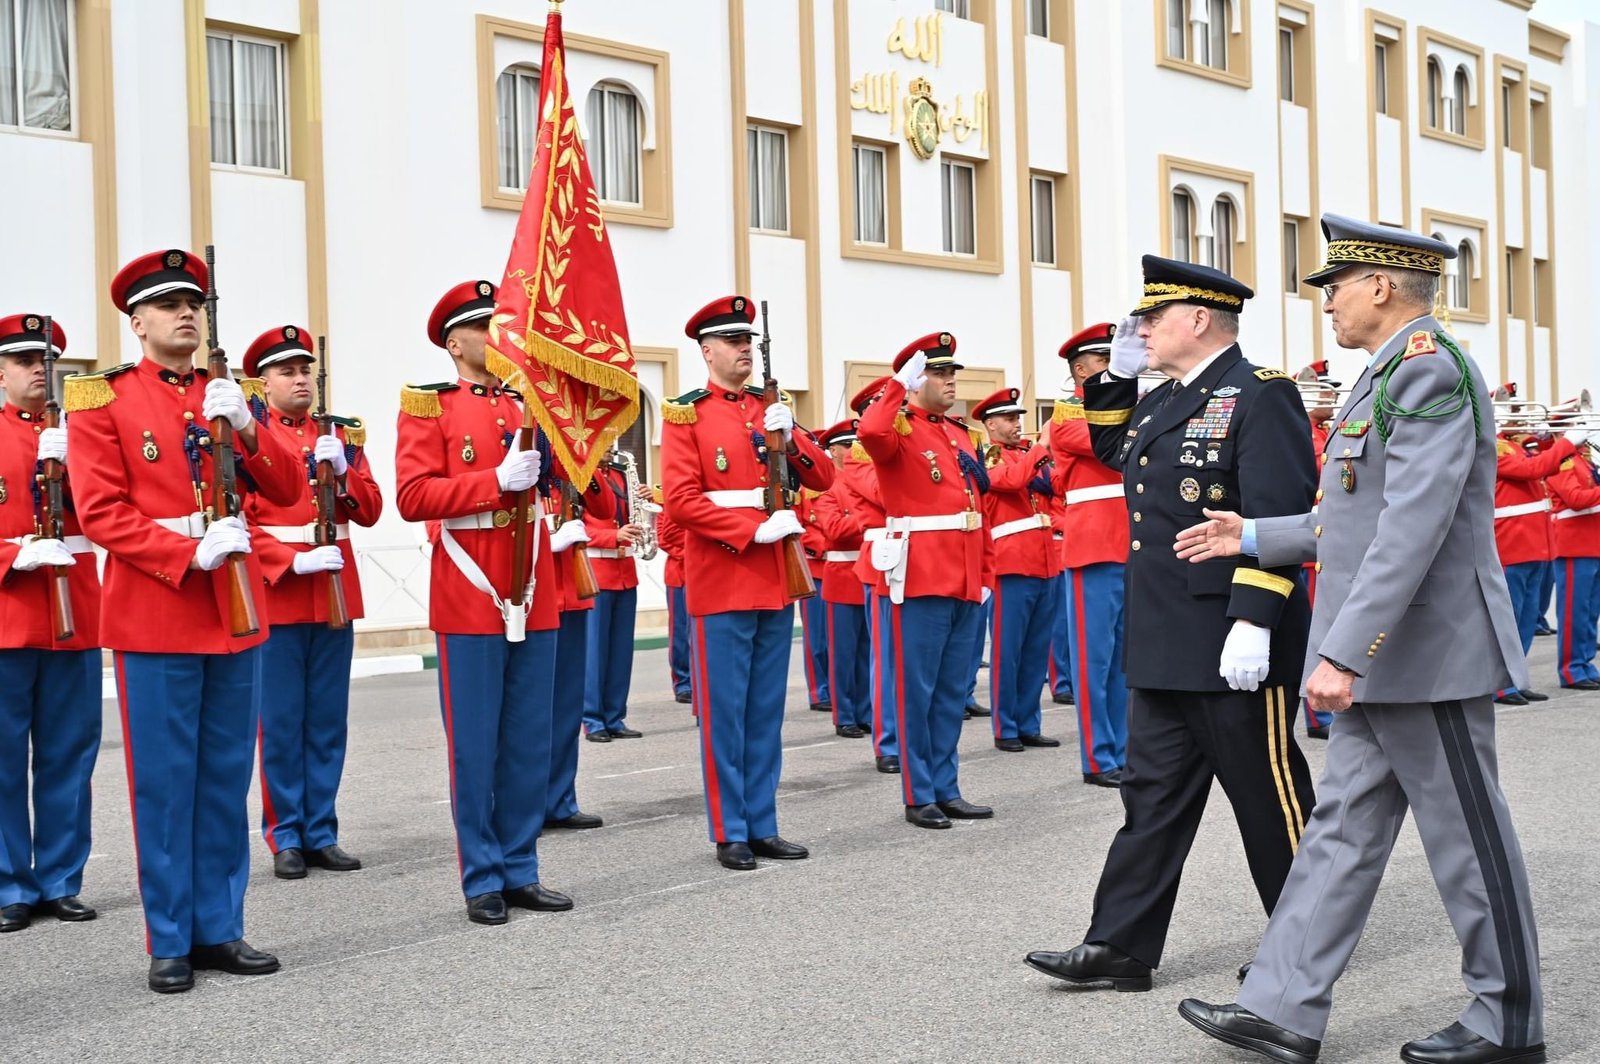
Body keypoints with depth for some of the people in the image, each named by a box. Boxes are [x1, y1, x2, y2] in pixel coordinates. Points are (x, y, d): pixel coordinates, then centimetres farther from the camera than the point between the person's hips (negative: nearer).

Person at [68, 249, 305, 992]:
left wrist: (246, 429, -10)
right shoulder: (102, 399, -1)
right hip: (154, 615, -5)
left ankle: (220, 929, 18)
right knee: (164, 783, 0)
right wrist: (191, 552, -19)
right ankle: (170, 943, 9)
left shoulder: (227, 397, 13)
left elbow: (287, 492, 7)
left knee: (226, 779, 9)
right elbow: (100, 512, -9)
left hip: (235, 612, 5)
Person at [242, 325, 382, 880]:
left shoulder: (343, 434, 11)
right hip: (274, 597, -4)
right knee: (281, 724, 2)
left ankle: (321, 832, 16)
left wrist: (342, 471, -12)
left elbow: (369, 512, 6)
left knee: (328, 723, 8)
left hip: (335, 596, 4)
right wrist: (293, 562, -18)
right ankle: (286, 837, 11)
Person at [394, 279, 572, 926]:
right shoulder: (429, 406, -1)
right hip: (469, 602, -5)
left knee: (530, 743, 8)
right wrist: (497, 480, -18)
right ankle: (482, 880, 10)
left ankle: (521, 871, 18)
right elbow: (413, 497, -12)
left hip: (533, 597, 5)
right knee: (475, 746, 1)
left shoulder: (530, 404, 14)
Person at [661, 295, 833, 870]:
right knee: (724, 711, 0)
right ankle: (730, 834, 7)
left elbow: (823, 478, 9)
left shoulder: (771, 408, 13)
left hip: (775, 581, 6)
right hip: (721, 582, -6)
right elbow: (680, 500, -12)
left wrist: (789, 438, -10)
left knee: (767, 711, 10)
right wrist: (755, 529, -18)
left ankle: (763, 826, 18)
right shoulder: (685, 413, -3)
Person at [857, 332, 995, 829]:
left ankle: (946, 789, 20)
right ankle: (919, 797, 7)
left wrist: (986, 575, 13)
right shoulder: (900, 430, -5)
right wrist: (901, 385, -22)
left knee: (953, 691, 12)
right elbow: (870, 432, -32)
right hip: (919, 580, -7)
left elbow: (977, 508, 17)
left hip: (966, 582, 8)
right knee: (915, 690, 0)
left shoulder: (959, 433, 17)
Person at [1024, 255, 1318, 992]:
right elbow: (1110, 448, 32)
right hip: (1164, 643, 9)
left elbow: (1277, 516, -21)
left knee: (1269, 794, 5)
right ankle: (1120, 949, 13)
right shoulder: (1165, 400, 14)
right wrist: (1118, 373, 17)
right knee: (1154, 793, 9)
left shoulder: (1260, 396, -13)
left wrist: (1253, 622, -26)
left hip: (1235, 643, -9)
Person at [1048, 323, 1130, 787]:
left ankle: (1123, 752, 18)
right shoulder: (1066, 414, -3)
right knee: (1095, 657, -3)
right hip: (1095, 549, -7)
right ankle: (1099, 760, 2)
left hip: (1130, 549, 7)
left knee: (1126, 656, 11)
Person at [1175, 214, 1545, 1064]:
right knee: (1342, 829, 10)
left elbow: (1412, 530, -25)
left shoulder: (1431, 373, -17)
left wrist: (1342, 651, -27)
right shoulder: (1389, 377, 16)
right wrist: (1252, 537, 18)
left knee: (1466, 837, 3)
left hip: (1427, 656, -10)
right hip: (1381, 663, 10)